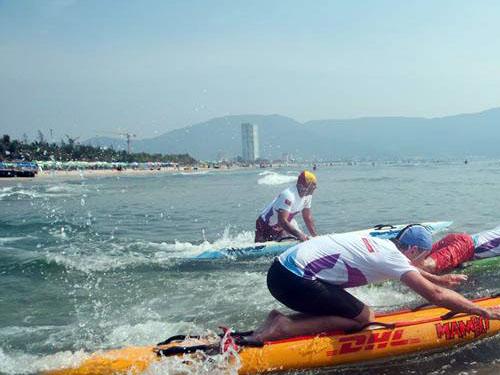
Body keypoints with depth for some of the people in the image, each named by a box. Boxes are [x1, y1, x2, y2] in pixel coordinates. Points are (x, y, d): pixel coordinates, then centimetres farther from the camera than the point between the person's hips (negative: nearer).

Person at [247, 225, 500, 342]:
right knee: (363, 318, 1)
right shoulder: (391, 258, -10)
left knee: (353, 311, 18)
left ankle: (280, 322, 5)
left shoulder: (382, 244, 17)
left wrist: (438, 278, 47)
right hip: (295, 280, -9)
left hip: (283, 268, 9)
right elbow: (435, 295, -15)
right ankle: (283, 328, -11)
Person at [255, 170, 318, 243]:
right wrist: (299, 234, -41)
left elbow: (308, 218, 3)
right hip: (266, 228, -7)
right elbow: (282, 221, -38)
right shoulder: (288, 196, -34)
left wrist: (315, 236, -2)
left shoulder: (307, 196, -7)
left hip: (282, 227, 8)